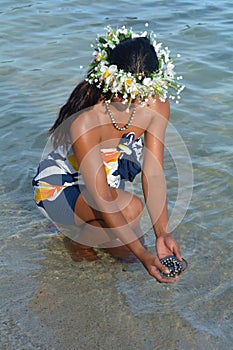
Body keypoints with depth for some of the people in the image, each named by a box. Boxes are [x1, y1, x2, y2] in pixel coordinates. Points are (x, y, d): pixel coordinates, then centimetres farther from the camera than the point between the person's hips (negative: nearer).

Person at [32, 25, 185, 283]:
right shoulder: (84, 121, -37)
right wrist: (142, 254, -38)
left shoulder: (156, 105, -19)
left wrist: (162, 233, -28)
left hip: (110, 186, 6)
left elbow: (153, 173, -18)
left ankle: (78, 221, 22)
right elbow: (102, 200, -36)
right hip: (57, 189, -6)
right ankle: (77, 242, -1)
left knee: (127, 251, -2)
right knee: (130, 207, -32)